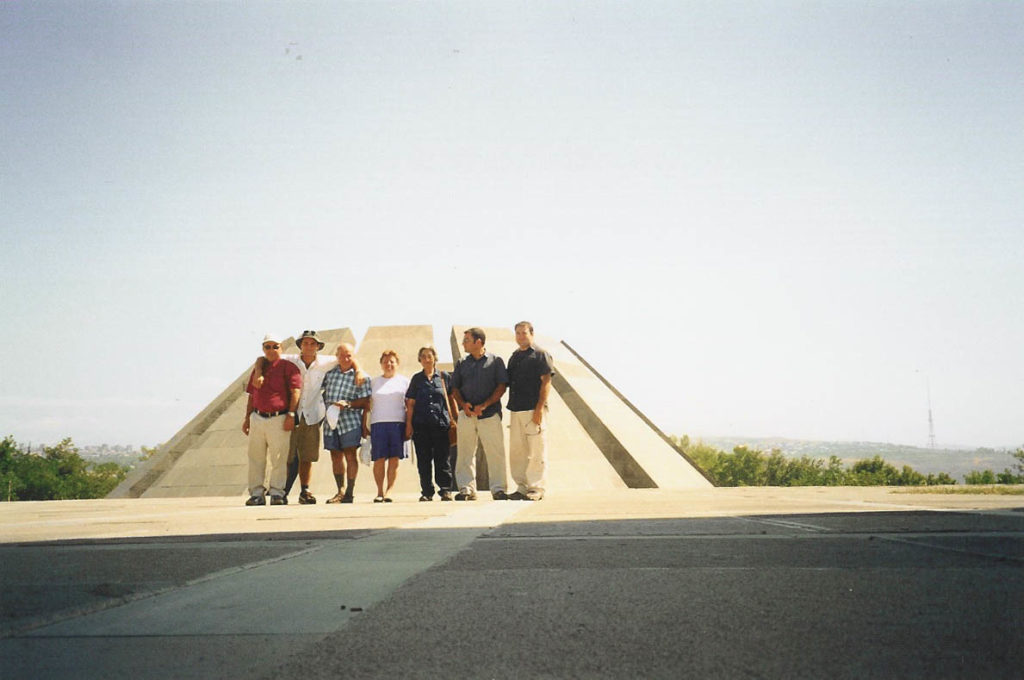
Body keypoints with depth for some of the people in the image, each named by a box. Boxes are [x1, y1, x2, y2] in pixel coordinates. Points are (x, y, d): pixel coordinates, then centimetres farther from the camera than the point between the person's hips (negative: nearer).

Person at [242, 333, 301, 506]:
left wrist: (291, 414, -14)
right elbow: (251, 396, 21)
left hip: (279, 419, -5)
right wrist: (247, 418, 15)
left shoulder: (288, 367, 1)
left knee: (279, 458, -4)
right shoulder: (257, 369, 18)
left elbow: (295, 392, -6)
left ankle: (277, 493, 3)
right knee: (256, 458, 6)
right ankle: (257, 493, 12)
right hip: (257, 419, 5)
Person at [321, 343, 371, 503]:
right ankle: (340, 491, 16)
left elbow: (365, 401, -3)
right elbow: (323, 391, 26)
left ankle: (349, 492, 0)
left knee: (350, 455, -6)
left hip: (350, 420, -4)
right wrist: (328, 406, 12)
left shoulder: (360, 377, 1)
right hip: (330, 421, 4)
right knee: (336, 456, 7)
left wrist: (347, 404, -15)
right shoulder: (330, 373, 12)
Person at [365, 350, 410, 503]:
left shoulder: (404, 381, 13)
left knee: (394, 458, -4)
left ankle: (389, 490, 0)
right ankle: (380, 491, 1)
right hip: (378, 423, 1)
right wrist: (364, 426, 8)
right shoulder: (374, 382, 16)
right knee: (379, 459, -4)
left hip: (398, 423, -1)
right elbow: (367, 405, 15)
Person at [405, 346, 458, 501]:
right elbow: (410, 403, 10)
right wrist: (408, 424, 3)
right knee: (423, 459, 3)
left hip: (441, 423, -1)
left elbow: (451, 399, 11)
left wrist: (453, 419, 3)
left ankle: (445, 490, 3)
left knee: (442, 459, -1)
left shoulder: (444, 377, 9)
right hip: (420, 424, 2)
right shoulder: (416, 379, 11)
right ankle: (427, 492, 8)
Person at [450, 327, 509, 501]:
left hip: (490, 414, -3)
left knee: (495, 452, -5)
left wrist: (484, 405, -12)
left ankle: (498, 488, 1)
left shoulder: (495, 361, 5)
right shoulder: (462, 363, 15)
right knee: (465, 452, 2)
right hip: (466, 414, 3)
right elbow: (455, 388, 14)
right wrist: (463, 404, -6)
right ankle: (467, 488, 7)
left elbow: (501, 387, -1)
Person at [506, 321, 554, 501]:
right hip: (515, 410, 7)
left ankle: (536, 489, -1)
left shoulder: (541, 355, -1)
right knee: (517, 451, 8)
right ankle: (522, 488, 15)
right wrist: (509, 406, 12)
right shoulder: (514, 357, 20)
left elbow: (546, 382, -8)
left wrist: (540, 408, -16)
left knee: (537, 451, -5)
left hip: (533, 410, -7)